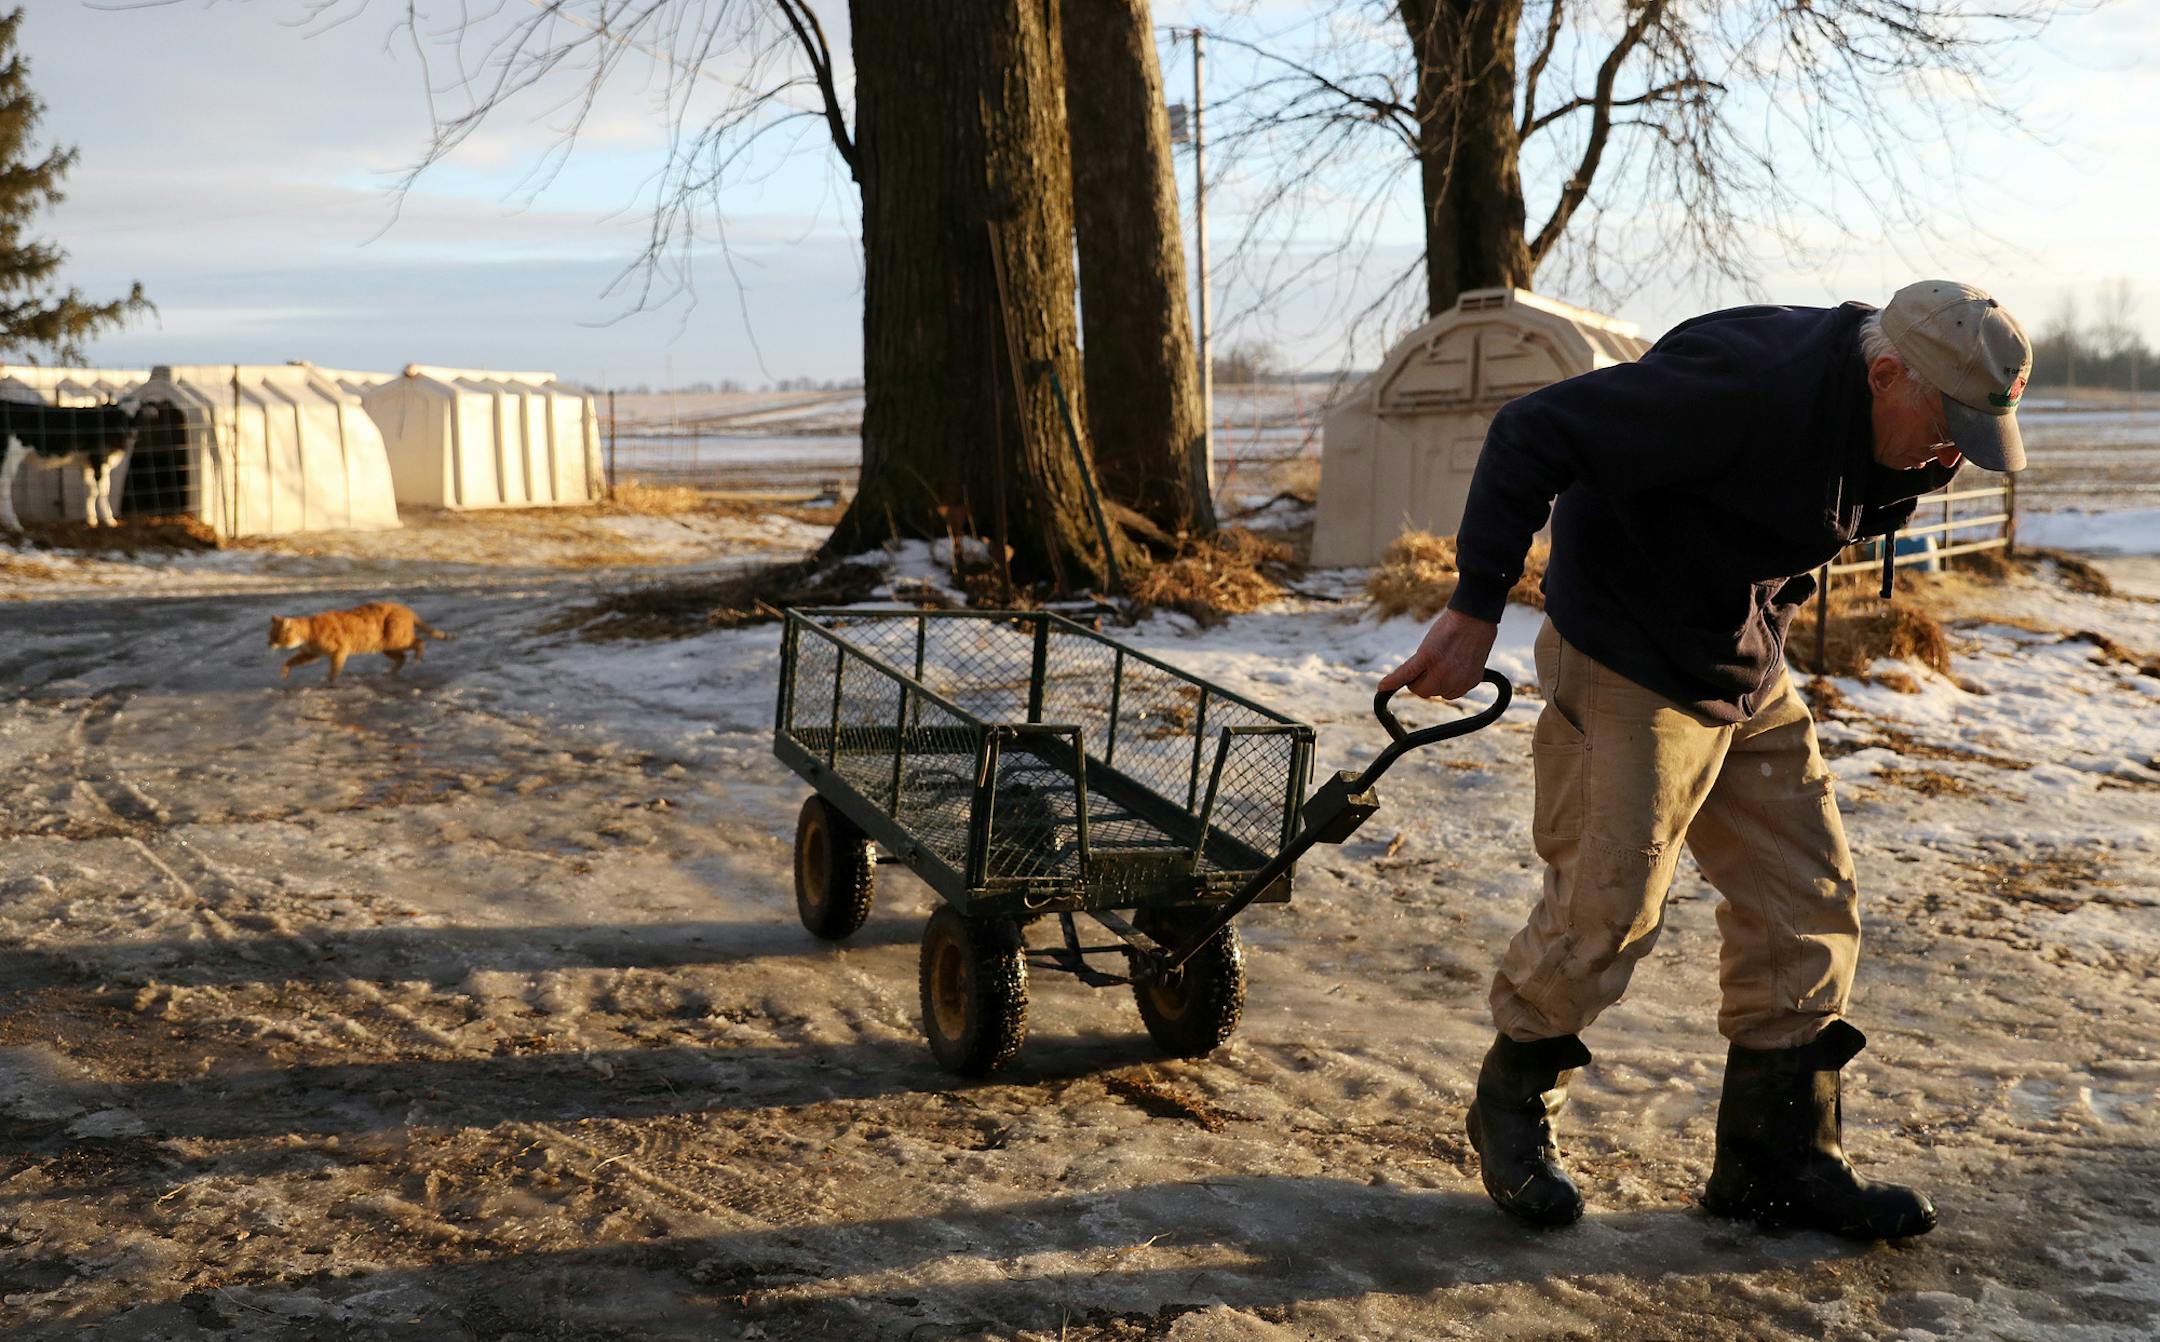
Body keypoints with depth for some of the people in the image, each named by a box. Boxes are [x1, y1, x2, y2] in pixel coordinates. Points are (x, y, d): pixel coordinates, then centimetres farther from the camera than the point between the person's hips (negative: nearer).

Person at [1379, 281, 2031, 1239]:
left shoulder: (1890, 438, 0)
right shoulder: (1739, 385, -28)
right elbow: (1531, 434, -27)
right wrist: (1475, 612, -26)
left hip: (1749, 678, 8)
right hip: (1628, 675, -8)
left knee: (1808, 907, 6)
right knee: (1605, 910, -5)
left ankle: (1775, 1160, 16)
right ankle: (1512, 1109, 19)